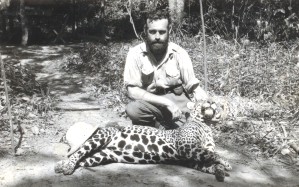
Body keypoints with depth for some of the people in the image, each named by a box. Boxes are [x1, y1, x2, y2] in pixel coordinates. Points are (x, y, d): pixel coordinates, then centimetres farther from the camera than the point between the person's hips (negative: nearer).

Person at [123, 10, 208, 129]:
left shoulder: (180, 53, -7)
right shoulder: (135, 54, -10)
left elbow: (194, 87, -5)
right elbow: (132, 91, -16)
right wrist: (166, 102, -26)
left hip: (177, 102, 1)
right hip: (149, 103, 0)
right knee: (132, 109, -32)